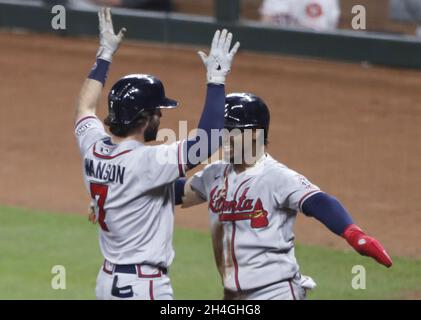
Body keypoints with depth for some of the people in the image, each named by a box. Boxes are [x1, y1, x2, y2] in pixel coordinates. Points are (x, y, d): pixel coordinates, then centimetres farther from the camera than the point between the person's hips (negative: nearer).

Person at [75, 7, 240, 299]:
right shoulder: (147, 161, -22)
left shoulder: (93, 148, 2)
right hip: (145, 287, -9)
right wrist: (216, 79, -21)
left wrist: (105, 55, 31)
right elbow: (208, 142, -28)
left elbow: (85, 107, 24)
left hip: (108, 282, 9)